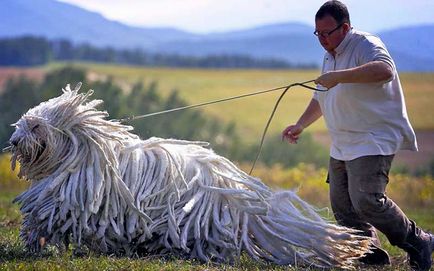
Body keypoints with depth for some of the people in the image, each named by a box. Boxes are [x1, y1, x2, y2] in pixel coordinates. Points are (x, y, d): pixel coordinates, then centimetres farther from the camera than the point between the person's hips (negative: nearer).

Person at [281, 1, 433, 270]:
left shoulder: (365, 44, -12)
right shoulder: (330, 56, 17)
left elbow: (385, 70, -35)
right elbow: (321, 98, 32)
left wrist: (339, 76, -38)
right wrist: (300, 125, 26)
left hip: (374, 140, -10)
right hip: (343, 145, 10)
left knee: (366, 199, -21)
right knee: (342, 204, 5)